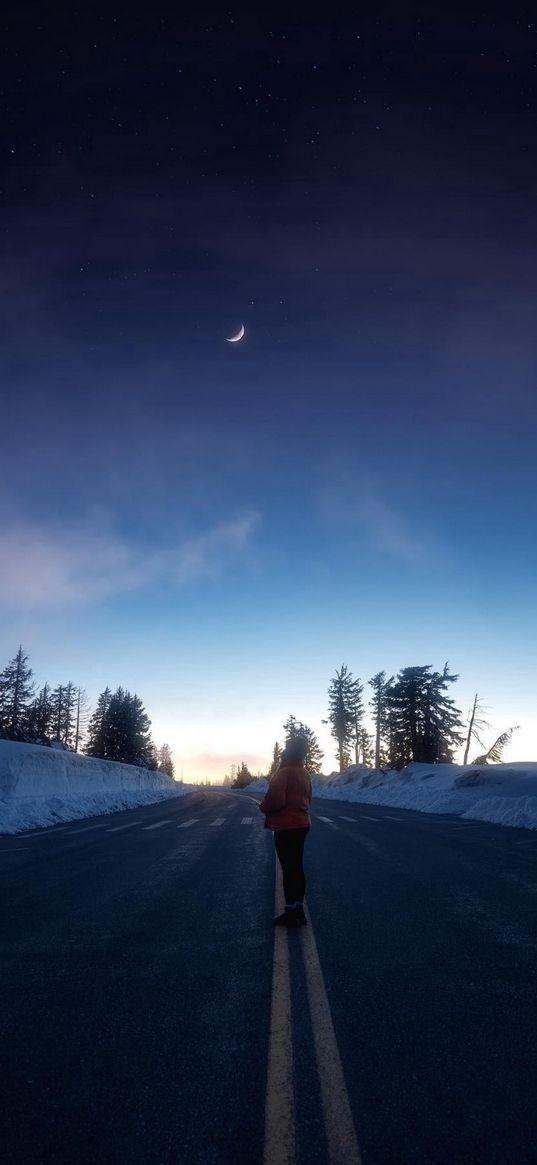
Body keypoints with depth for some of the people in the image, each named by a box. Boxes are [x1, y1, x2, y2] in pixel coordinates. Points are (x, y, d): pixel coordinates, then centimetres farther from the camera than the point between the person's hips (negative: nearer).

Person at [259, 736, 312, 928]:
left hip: (286, 826, -8)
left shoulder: (284, 772, -18)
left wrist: (264, 808, -5)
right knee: (297, 867, 14)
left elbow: (275, 799, -27)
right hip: (302, 824, 8)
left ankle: (291, 913, 5)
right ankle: (299, 910, 21)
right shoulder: (304, 773, 9)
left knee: (288, 869, -1)